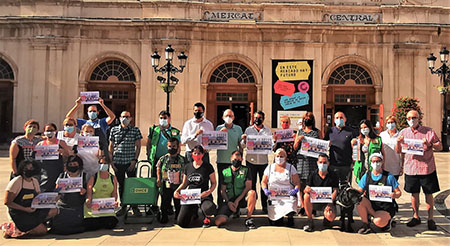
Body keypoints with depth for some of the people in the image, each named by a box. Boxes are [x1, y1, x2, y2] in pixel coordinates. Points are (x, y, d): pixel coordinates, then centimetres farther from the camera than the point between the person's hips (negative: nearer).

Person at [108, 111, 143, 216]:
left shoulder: (135, 130, 3)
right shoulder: (114, 130, 8)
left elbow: (138, 146, 2)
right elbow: (111, 146, 11)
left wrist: (135, 160, -6)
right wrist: (111, 160, 4)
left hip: (130, 162, -2)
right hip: (118, 162, 2)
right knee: (121, 185, 10)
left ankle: (135, 207, 9)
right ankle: (123, 207, 20)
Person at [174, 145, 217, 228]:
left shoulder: (208, 166, -1)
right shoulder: (188, 166, 9)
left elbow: (214, 183, 3)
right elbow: (184, 183, 17)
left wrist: (209, 191, -18)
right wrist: (177, 191, -2)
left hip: (203, 196, -3)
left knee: (208, 208, -40)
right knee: (181, 223, -9)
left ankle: (207, 218, 2)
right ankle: (194, 211, 26)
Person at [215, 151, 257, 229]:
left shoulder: (245, 170, 5)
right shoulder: (225, 172, 8)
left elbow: (248, 187, -4)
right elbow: (222, 190, 7)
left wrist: (237, 200, -13)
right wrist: (228, 202, -10)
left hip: (242, 199, 0)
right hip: (230, 200, 0)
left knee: (252, 192, -35)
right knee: (218, 222, -20)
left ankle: (248, 219, -20)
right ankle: (235, 211, 10)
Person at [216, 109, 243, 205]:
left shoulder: (238, 129, 9)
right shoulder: (219, 128, 5)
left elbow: (240, 144, 12)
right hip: (222, 160, -1)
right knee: (222, 183, 2)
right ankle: (220, 205, 10)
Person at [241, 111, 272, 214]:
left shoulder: (268, 131, 9)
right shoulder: (248, 130, 9)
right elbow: (243, 146, 6)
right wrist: (244, 140, -14)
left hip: (263, 161, 0)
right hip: (251, 160, 0)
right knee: (251, 184, 4)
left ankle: (265, 206, 10)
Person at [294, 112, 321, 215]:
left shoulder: (317, 132, 12)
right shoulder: (299, 132, 16)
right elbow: (295, 148, 14)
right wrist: (298, 141, -5)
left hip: (313, 160, -1)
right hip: (301, 160, 2)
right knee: (301, 184, -1)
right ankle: (303, 206, 8)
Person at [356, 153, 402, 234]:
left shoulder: (388, 176, -1)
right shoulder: (366, 176, 6)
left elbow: (399, 192, 1)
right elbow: (359, 191, 6)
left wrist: (395, 195, -23)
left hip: (385, 207, -3)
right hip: (370, 205, 3)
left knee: (378, 222, -33)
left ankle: (387, 219, 6)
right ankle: (365, 225, -13)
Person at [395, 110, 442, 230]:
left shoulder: (429, 132, -2)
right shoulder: (403, 133, 6)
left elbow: (440, 147, 0)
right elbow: (398, 151, 9)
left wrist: (430, 145, -20)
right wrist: (398, 142, -12)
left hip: (427, 168, -2)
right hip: (410, 169, 3)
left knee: (429, 194, 4)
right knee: (414, 194, 11)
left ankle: (430, 219, 15)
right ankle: (416, 217, 25)